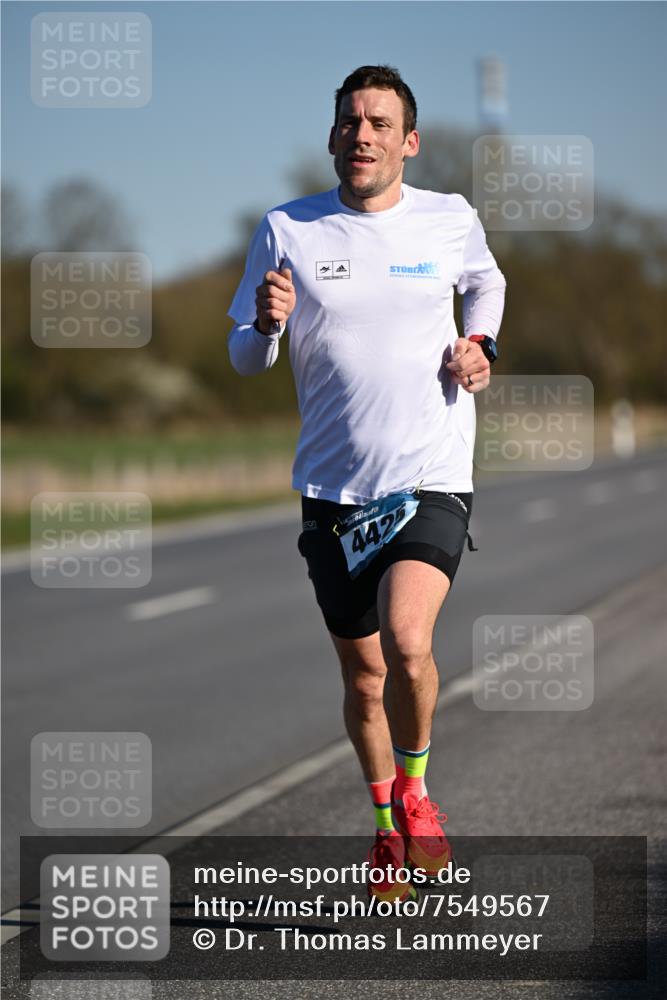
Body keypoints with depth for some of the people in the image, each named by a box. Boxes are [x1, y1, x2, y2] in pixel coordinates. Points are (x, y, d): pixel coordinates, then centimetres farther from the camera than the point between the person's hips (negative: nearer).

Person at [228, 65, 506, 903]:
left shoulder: (450, 221, 2)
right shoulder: (286, 231, 0)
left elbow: (486, 282, 24)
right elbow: (246, 359, 5)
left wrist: (479, 345, 5)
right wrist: (265, 324, -17)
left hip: (432, 479, -2)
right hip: (333, 488, 2)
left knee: (406, 640, -24)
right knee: (362, 675, 9)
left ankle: (414, 790, 2)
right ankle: (388, 827, 32)